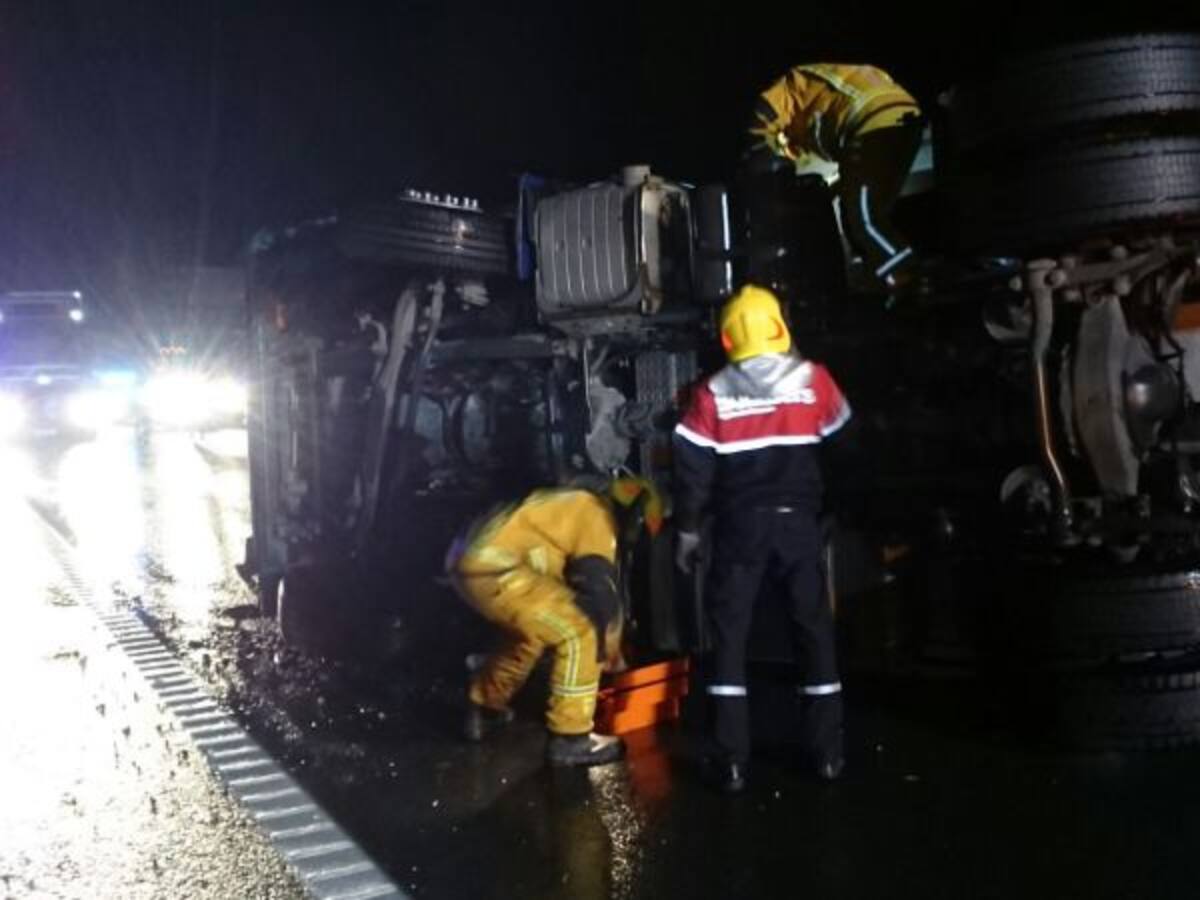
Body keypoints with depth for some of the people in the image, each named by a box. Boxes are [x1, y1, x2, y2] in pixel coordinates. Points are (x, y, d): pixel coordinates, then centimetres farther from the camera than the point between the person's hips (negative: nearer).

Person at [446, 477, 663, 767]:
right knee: (580, 635, -7)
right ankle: (570, 738, 0)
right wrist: (611, 644, 13)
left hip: (470, 559, 10)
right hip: (492, 567, -10)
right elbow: (601, 588, -4)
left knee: (531, 631, 30)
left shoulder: (575, 509, 28)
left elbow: (575, 584, 35)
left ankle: (483, 709, 40)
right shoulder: (596, 518, -1)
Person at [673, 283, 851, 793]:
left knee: (729, 633, 5)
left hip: (740, 524, -1)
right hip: (798, 519, 1)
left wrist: (688, 529, 3)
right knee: (813, 627, 11)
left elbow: (692, 466, -3)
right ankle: (827, 751, 15)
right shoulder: (813, 378, 1)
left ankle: (732, 760, 3)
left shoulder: (712, 393, -3)